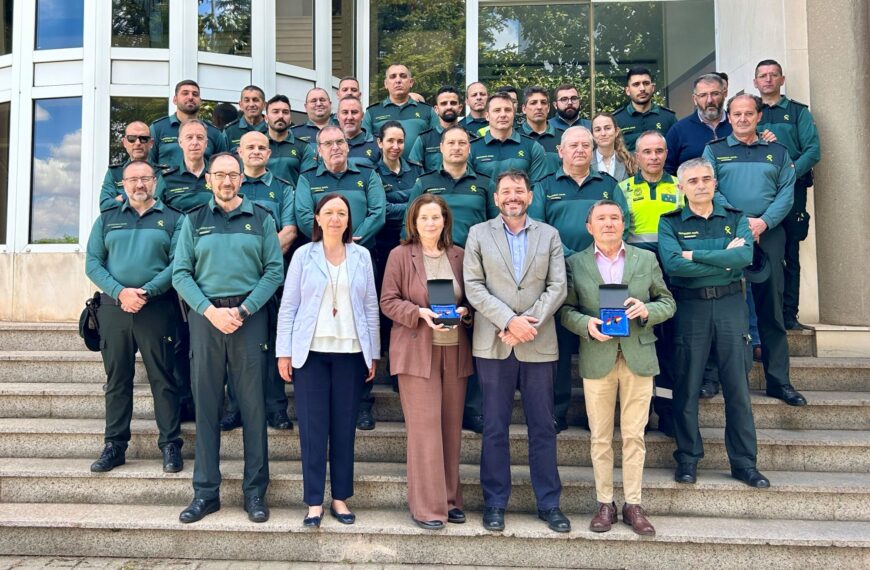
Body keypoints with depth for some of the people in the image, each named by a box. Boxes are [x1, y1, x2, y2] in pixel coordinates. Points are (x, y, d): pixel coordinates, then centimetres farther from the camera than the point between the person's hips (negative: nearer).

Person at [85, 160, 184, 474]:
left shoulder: (173, 218, 5)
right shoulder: (107, 218, 13)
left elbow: (177, 264, -6)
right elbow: (93, 263, 5)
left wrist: (146, 292, -17)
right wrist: (120, 292, -11)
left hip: (157, 308, -3)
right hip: (114, 307, 3)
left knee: (162, 378, 0)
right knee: (116, 378, 9)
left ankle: (170, 445, 7)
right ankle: (114, 445, 18)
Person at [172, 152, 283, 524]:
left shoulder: (261, 218, 7)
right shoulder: (194, 220, 11)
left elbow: (275, 270, -1)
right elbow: (181, 273, 4)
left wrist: (244, 310, -10)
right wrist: (210, 311, -9)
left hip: (249, 317, -1)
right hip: (205, 316, 2)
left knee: (253, 404, 1)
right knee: (206, 404, 6)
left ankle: (255, 491, 11)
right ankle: (206, 491, 16)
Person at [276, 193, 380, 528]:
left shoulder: (362, 256, 8)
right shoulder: (303, 255, 4)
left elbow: (371, 307, 8)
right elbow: (288, 306, 3)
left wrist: (373, 353, 5)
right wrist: (284, 352, -3)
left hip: (350, 352, 1)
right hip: (311, 352, -1)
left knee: (344, 427, 6)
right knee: (313, 427, 1)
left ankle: (341, 498, 17)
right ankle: (314, 502, 10)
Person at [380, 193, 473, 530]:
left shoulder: (459, 256, 10)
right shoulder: (400, 255, 1)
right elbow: (388, 301, -1)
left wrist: (463, 311, -7)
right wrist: (420, 313, -15)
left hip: (455, 351, 4)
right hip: (417, 351, -3)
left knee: (451, 426, 9)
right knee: (425, 426, -5)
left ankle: (450, 499, 22)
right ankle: (426, 507, 6)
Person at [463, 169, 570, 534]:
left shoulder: (549, 235, 10)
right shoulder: (478, 234, 6)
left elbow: (557, 287, 2)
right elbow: (474, 287, -3)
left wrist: (530, 322, -12)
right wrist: (509, 321, -14)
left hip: (539, 344, 1)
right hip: (493, 344, -1)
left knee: (543, 427, 7)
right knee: (494, 428, 6)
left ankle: (548, 503, 19)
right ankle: (495, 503, 18)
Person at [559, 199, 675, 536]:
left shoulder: (647, 259, 8)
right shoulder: (575, 263, 5)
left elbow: (668, 302, 9)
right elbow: (566, 310, 3)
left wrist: (646, 310, -11)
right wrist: (586, 324, -16)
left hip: (639, 357, 1)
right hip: (597, 359, 0)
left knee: (634, 436, 5)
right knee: (600, 438, 7)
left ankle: (632, 505, 17)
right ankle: (604, 504, 19)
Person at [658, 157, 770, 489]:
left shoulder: (735, 219, 9)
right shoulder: (670, 223, 3)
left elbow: (745, 256, -11)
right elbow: (672, 264, -15)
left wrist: (695, 255, -13)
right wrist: (724, 261, -10)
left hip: (730, 304, 2)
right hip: (690, 307, -1)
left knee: (737, 388, 5)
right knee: (687, 388, 5)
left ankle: (744, 462, 17)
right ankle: (687, 460, 18)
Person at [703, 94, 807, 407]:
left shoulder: (778, 152, 15)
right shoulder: (714, 150, 10)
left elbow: (786, 193, 4)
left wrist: (763, 222, -13)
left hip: (768, 236, 2)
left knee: (771, 310, 2)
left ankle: (779, 381, 7)